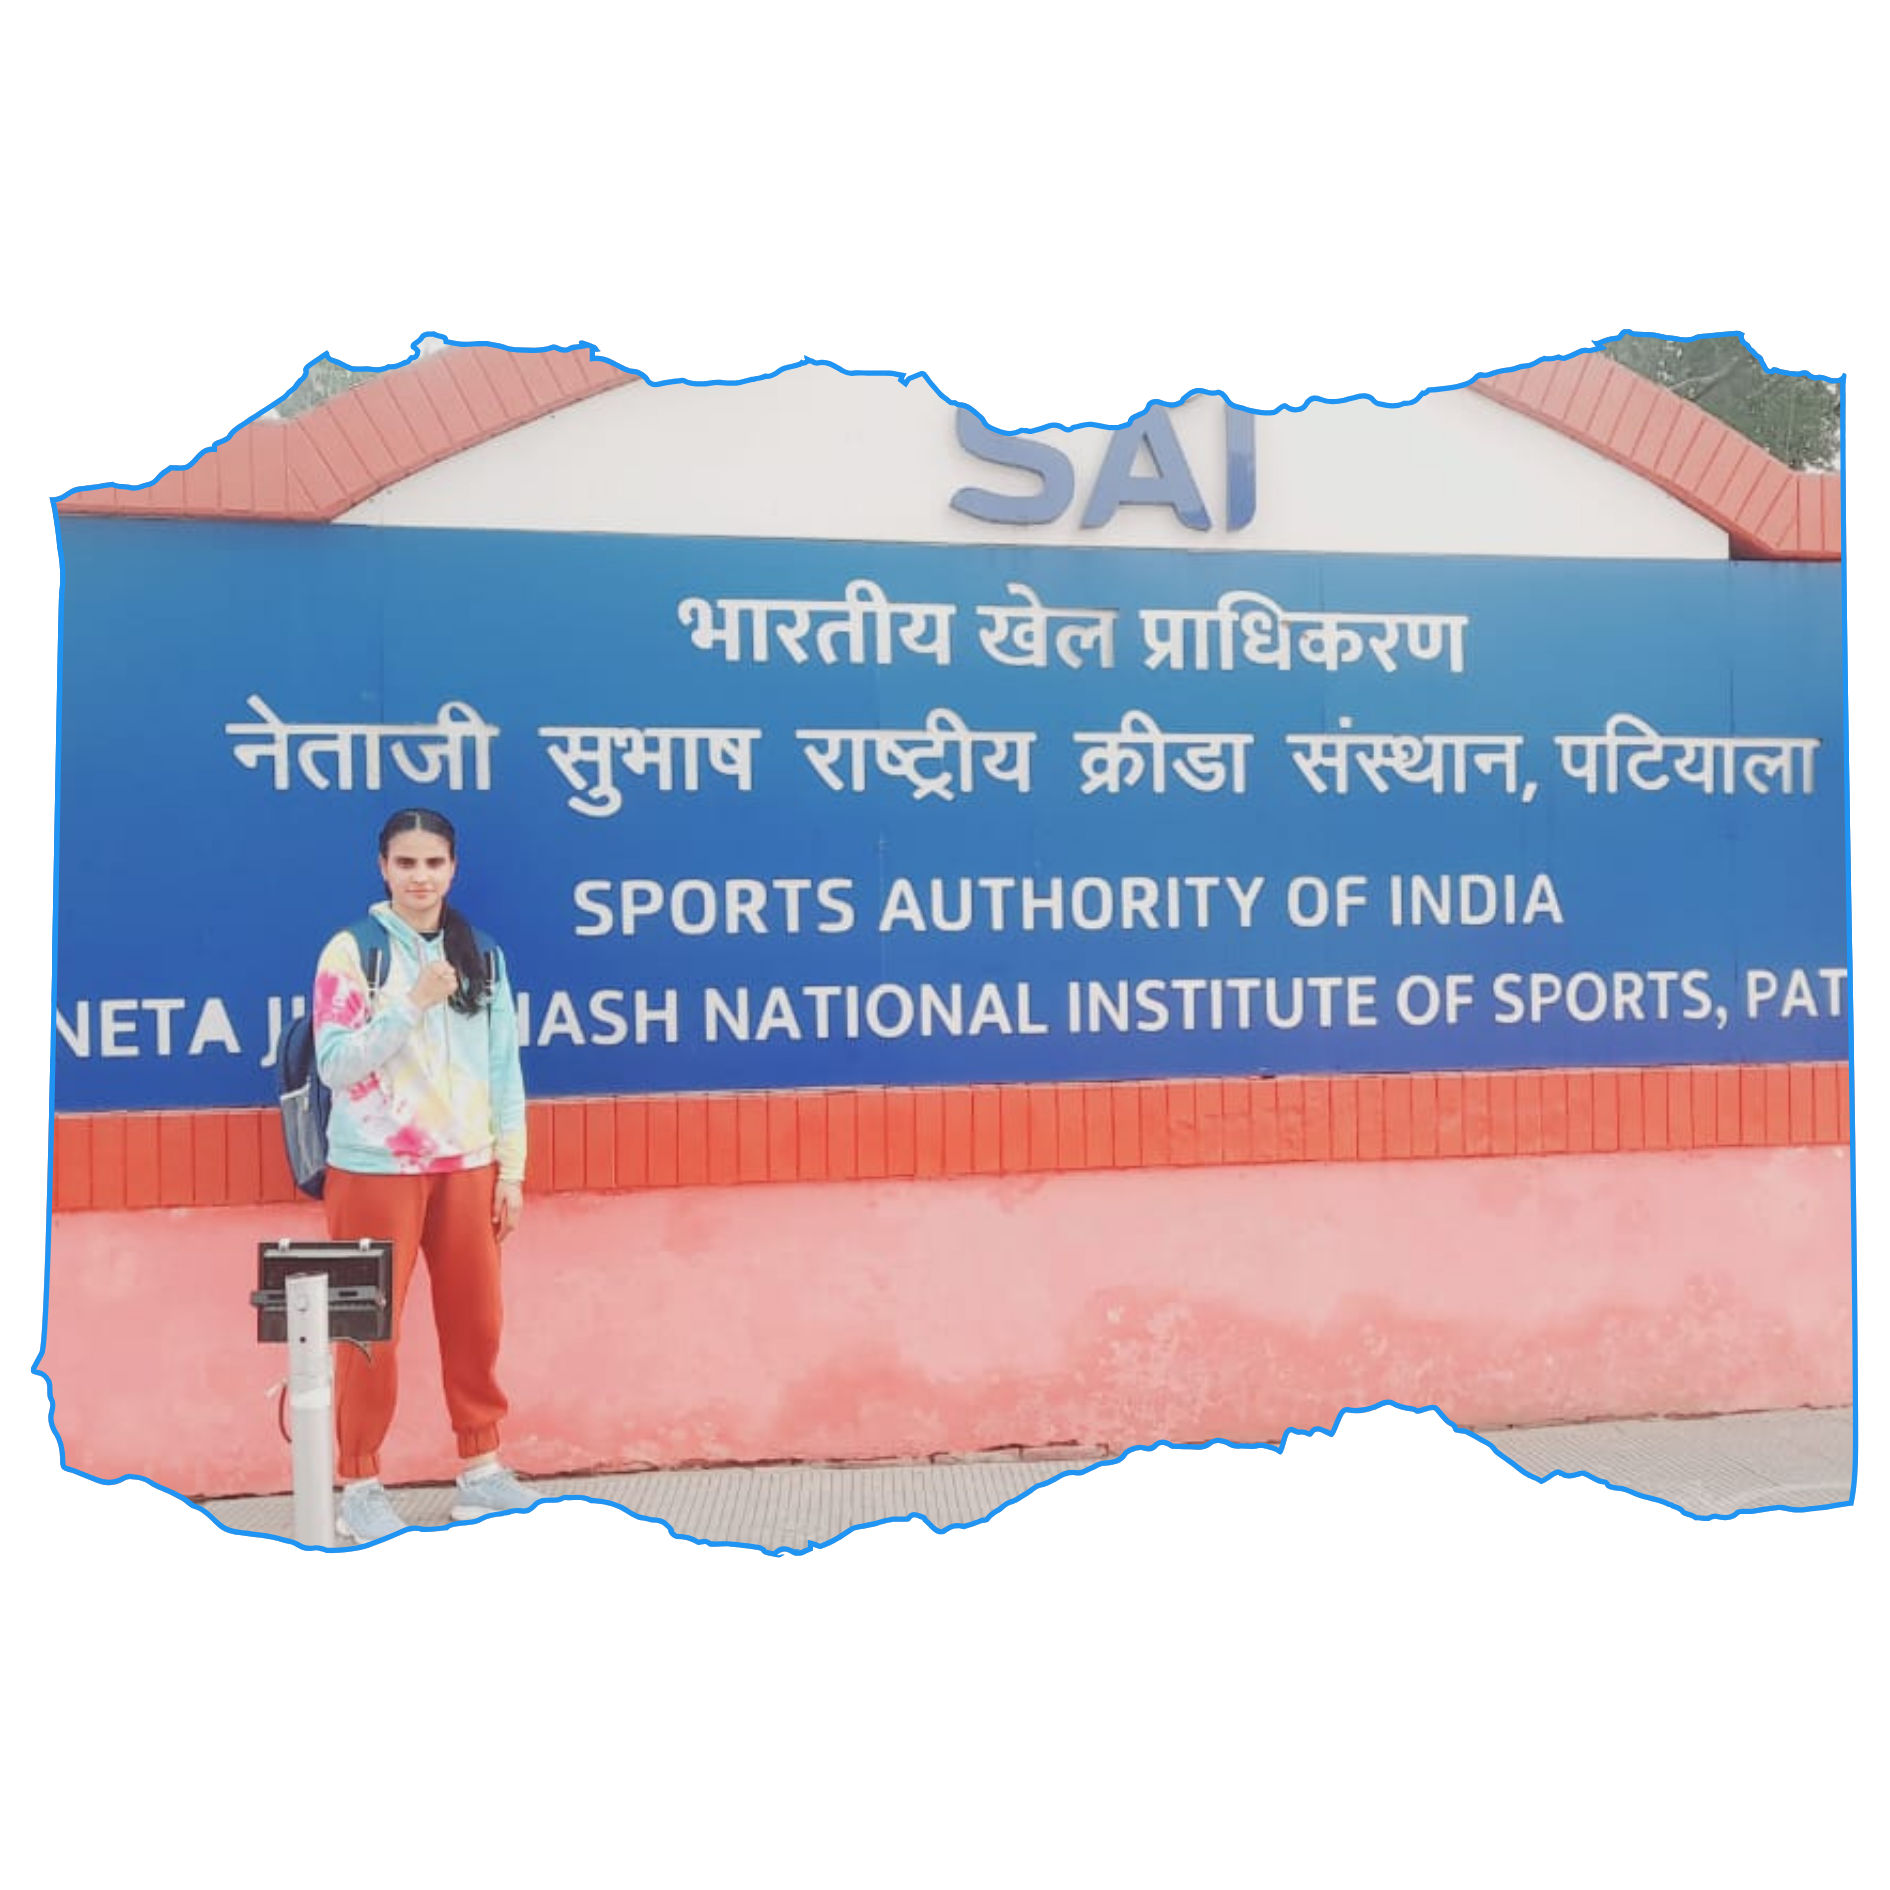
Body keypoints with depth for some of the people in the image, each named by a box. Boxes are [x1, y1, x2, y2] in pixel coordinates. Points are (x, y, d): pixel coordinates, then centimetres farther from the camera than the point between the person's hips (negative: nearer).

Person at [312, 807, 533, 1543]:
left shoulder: (480, 956, 7)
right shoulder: (352, 951, -5)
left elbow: (503, 1066, 8)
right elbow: (336, 1064, -12)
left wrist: (510, 1168, 5)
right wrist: (413, 1004, -20)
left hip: (466, 1167, 4)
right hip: (376, 1170, -4)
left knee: (475, 1320, 8)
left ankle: (480, 1466, 22)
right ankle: (359, 1483, 15)